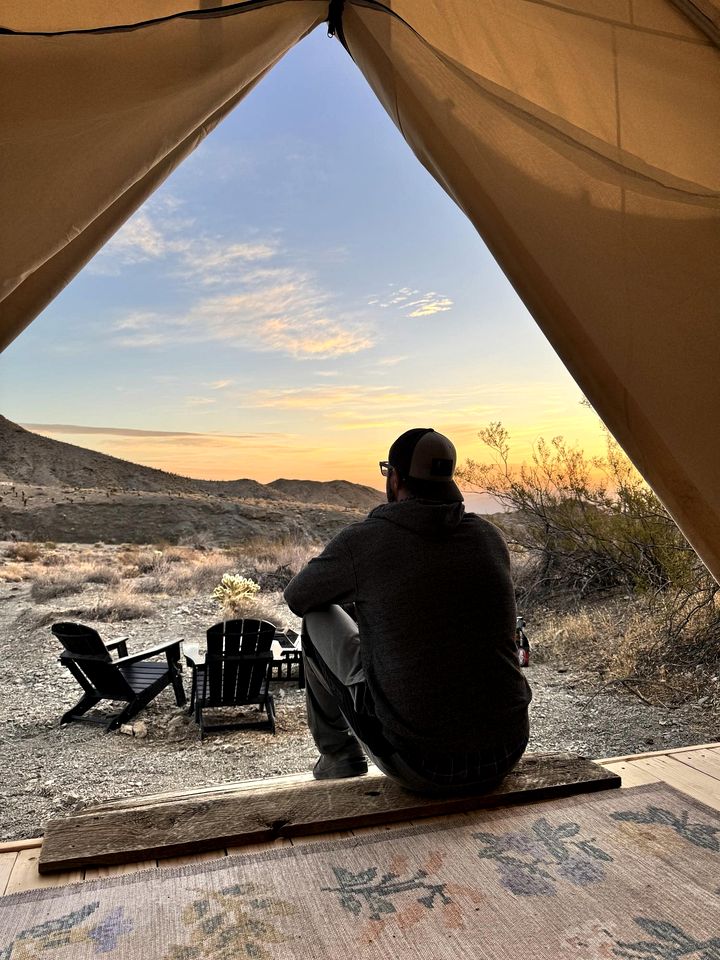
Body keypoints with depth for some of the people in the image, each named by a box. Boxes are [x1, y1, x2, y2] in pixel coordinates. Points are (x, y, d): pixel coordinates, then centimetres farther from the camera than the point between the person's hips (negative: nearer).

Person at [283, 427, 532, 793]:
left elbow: (297, 598, 7)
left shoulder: (362, 540, -11)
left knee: (317, 620, 12)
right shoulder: (490, 537, 2)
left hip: (421, 769, -4)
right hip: (506, 755, 5)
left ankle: (338, 755, 28)